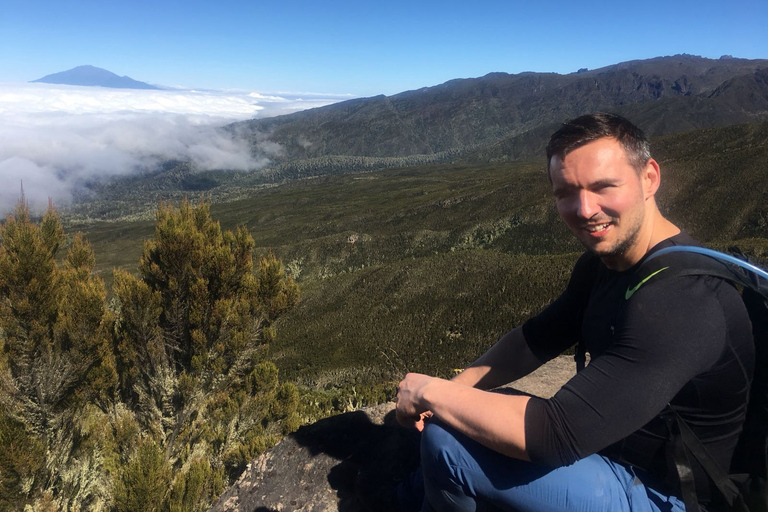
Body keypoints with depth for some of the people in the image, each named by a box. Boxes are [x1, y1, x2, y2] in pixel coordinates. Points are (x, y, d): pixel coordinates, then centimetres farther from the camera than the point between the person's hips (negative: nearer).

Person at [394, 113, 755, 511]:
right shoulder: (601, 263, -2)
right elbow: (535, 339, 6)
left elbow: (556, 435, -35)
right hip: (605, 442, 8)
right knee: (449, 415, 13)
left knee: (446, 441, -17)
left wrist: (431, 392, -24)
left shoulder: (681, 302, -32)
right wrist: (454, 389, -10)